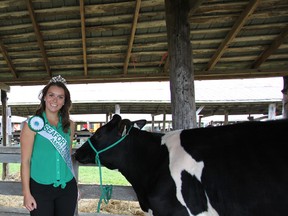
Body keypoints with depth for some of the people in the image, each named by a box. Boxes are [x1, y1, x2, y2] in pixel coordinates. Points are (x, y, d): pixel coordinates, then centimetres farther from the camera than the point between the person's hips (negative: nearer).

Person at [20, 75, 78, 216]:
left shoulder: (69, 125, 4)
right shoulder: (32, 124, -7)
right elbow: (25, 161, -7)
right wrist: (26, 193, -10)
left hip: (67, 187, 4)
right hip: (40, 188, -3)